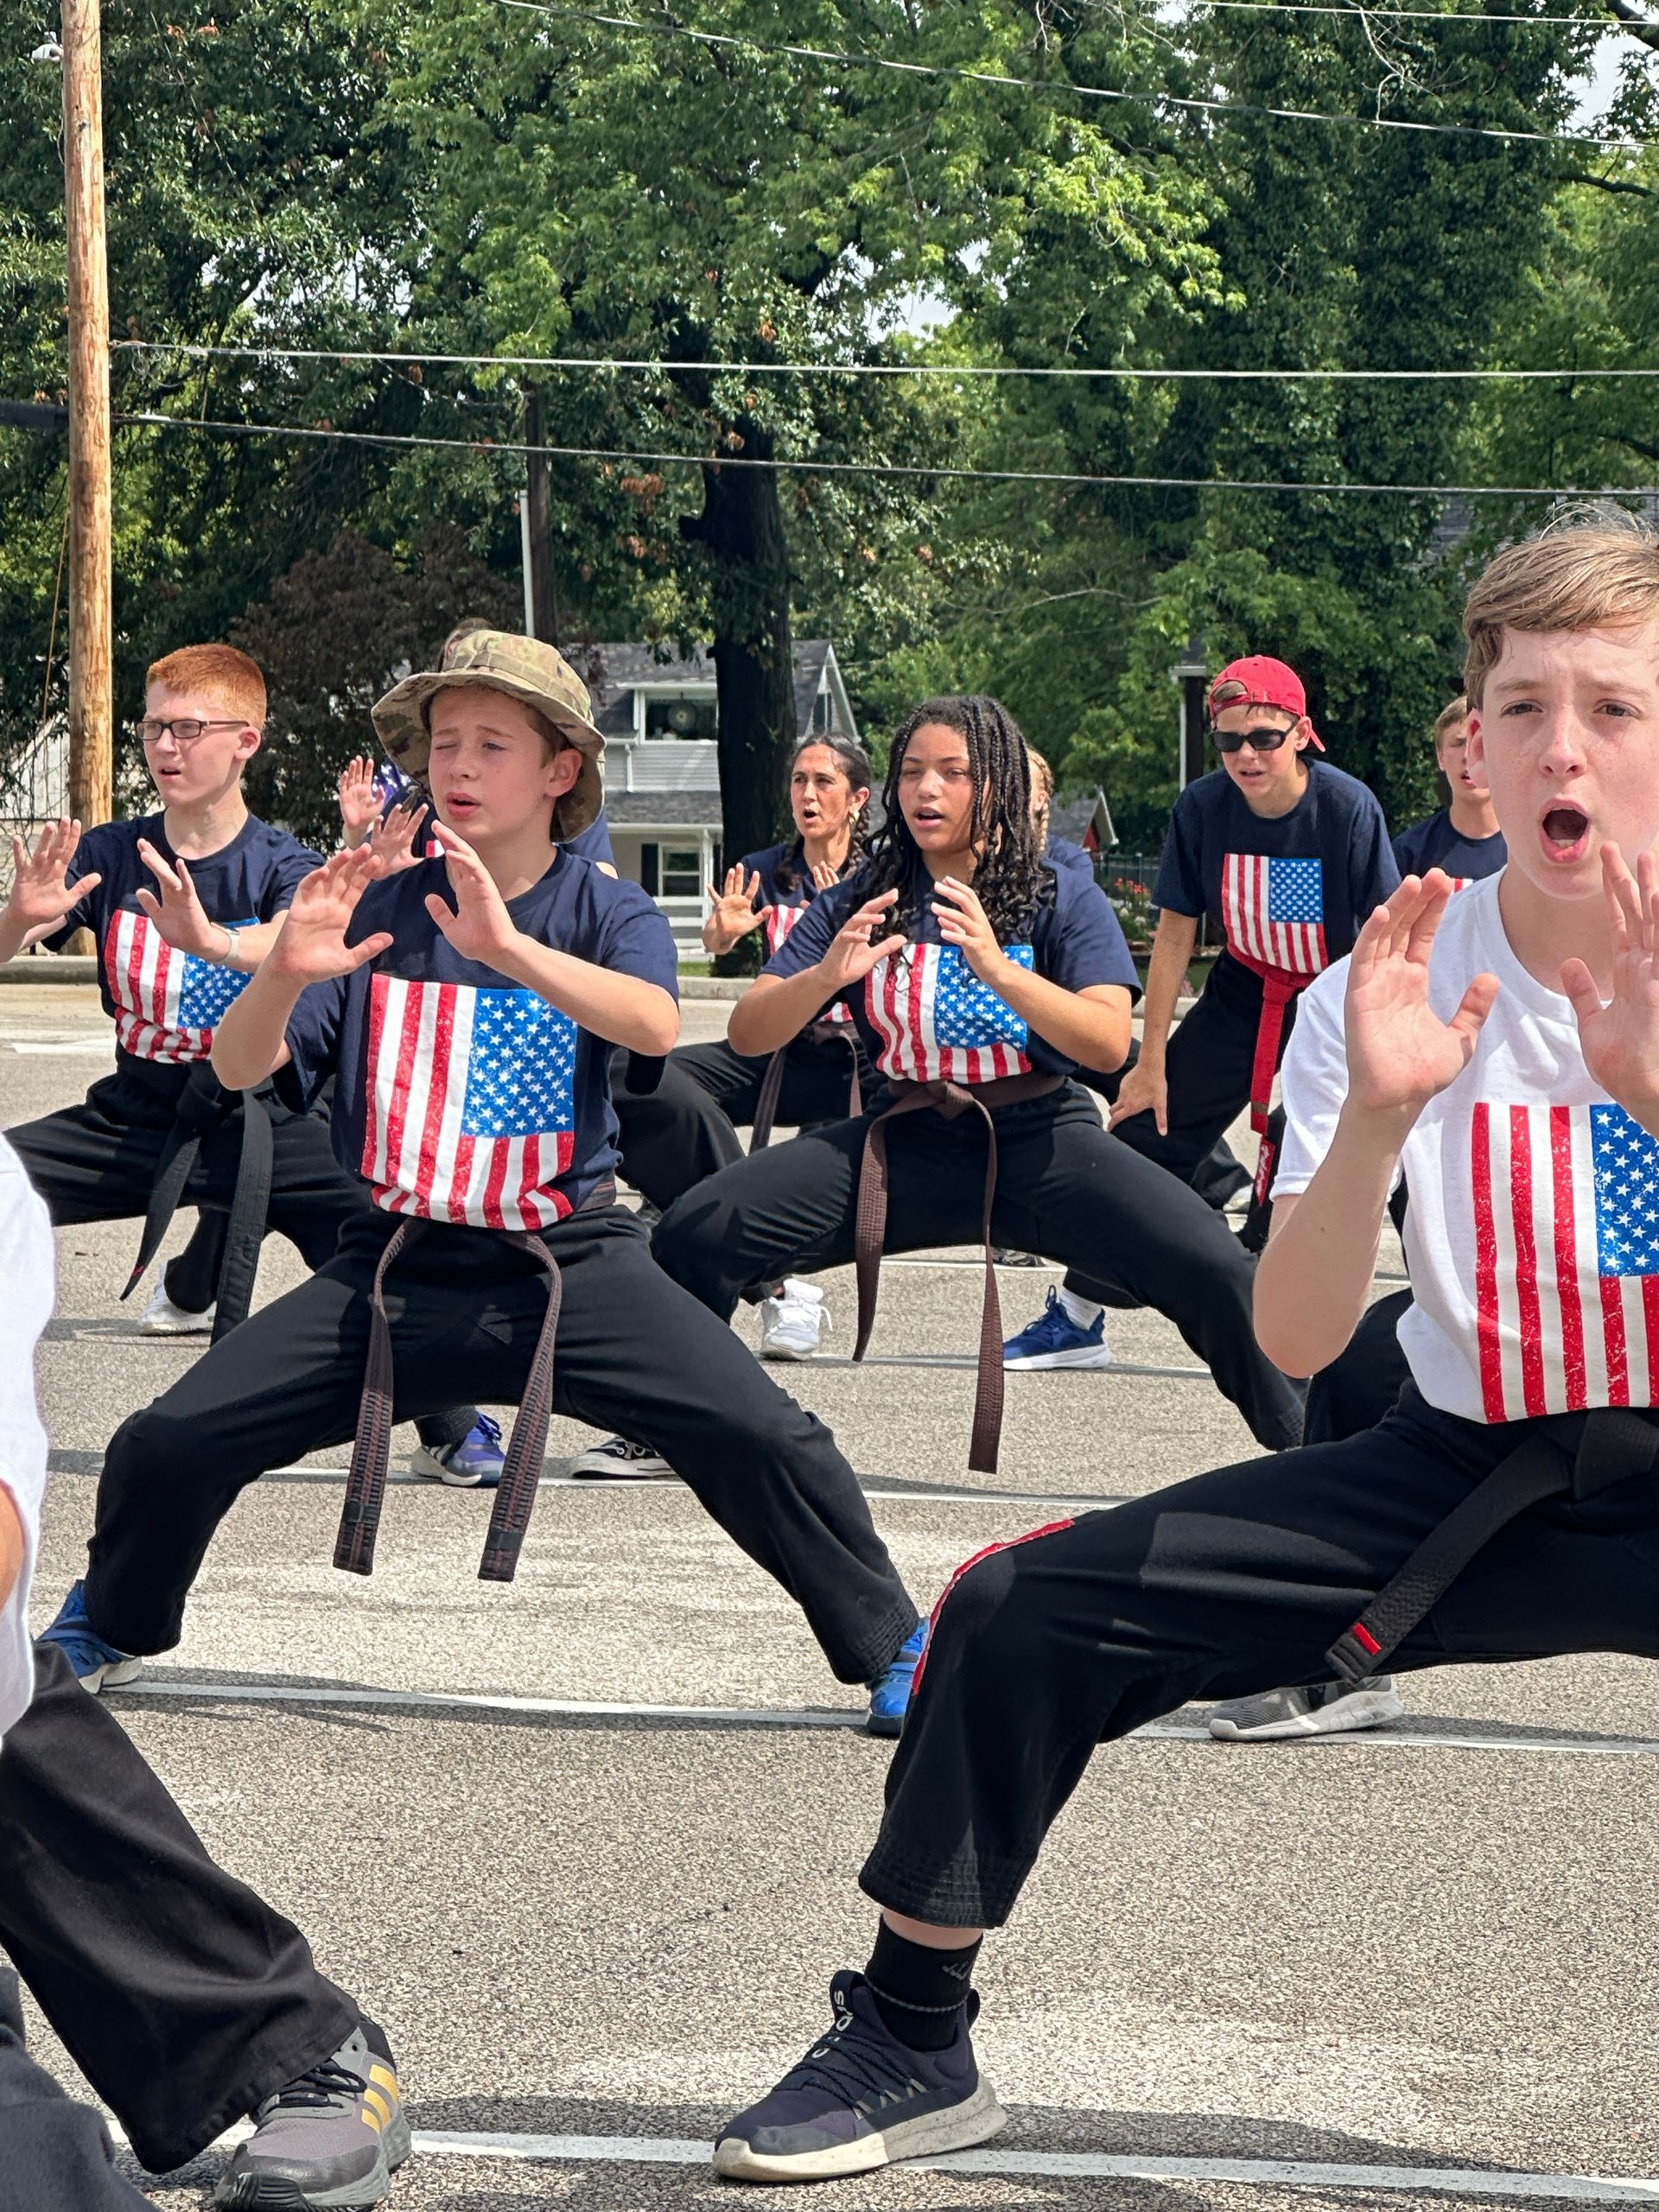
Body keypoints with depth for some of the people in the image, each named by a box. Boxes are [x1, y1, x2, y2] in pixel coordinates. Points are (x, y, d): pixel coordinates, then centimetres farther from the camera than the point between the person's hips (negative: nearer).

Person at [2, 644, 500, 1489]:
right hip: (134, 1116, 3)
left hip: (260, 1119, -3)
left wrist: (210, 941, -52)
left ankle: (450, 1429, 3)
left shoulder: (280, 865, -8)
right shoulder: (107, 855, -1)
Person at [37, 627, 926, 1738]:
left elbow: (654, 1024, -25)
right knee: (168, 1445, -7)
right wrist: (285, 973, -25)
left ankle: (897, 1652, 0)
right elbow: (240, 1069, -3)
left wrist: (513, 951, -41)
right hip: (400, 1261, 2)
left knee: (763, 1436, -22)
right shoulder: (381, 913, 3)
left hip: (570, 1259, -2)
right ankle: (105, 1628, 24)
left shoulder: (606, 911, -2)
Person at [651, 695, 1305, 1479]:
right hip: (902, 1141, 2)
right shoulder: (859, 903, 6)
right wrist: (823, 978, -20)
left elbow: (1108, 1044, -13)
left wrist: (998, 969, -28)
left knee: (1210, 1265, -28)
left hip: (1039, 1139, -2)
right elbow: (748, 1035, 1)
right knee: (693, 1233, -17)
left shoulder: (1063, 899, 1)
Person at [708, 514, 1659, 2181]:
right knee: (1022, 1609, -10)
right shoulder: (1395, 992, -6)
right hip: (1463, 1467, 2)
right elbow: (1293, 1341, -13)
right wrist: (1378, 1115, -30)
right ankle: (911, 2043, 9)